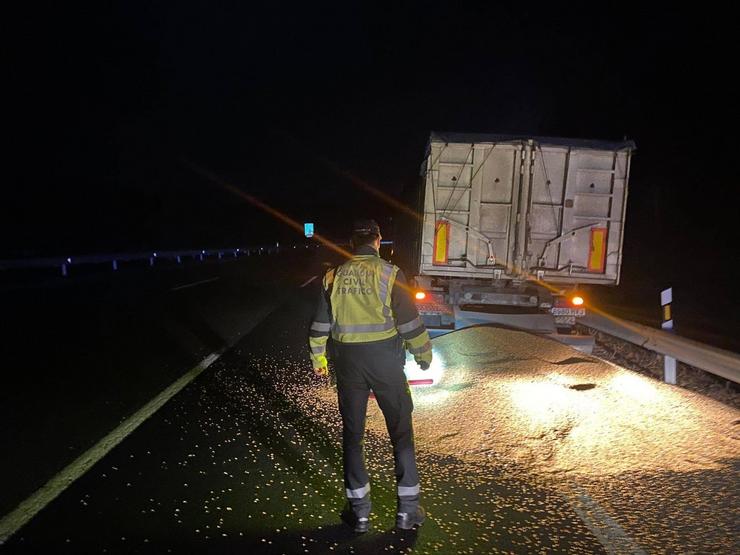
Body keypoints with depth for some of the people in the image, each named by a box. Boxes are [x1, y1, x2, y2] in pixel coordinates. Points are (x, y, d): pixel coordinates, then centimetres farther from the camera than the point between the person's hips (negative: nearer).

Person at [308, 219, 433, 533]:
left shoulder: (334, 277, 2)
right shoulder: (390, 274, -8)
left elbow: (321, 324, 8)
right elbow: (410, 322, -7)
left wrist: (318, 358, 21)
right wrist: (424, 356, 7)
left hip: (348, 361, 3)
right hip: (385, 359, -2)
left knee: (352, 432, 13)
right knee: (401, 431, 10)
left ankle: (359, 510, 21)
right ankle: (408, 509, 16)